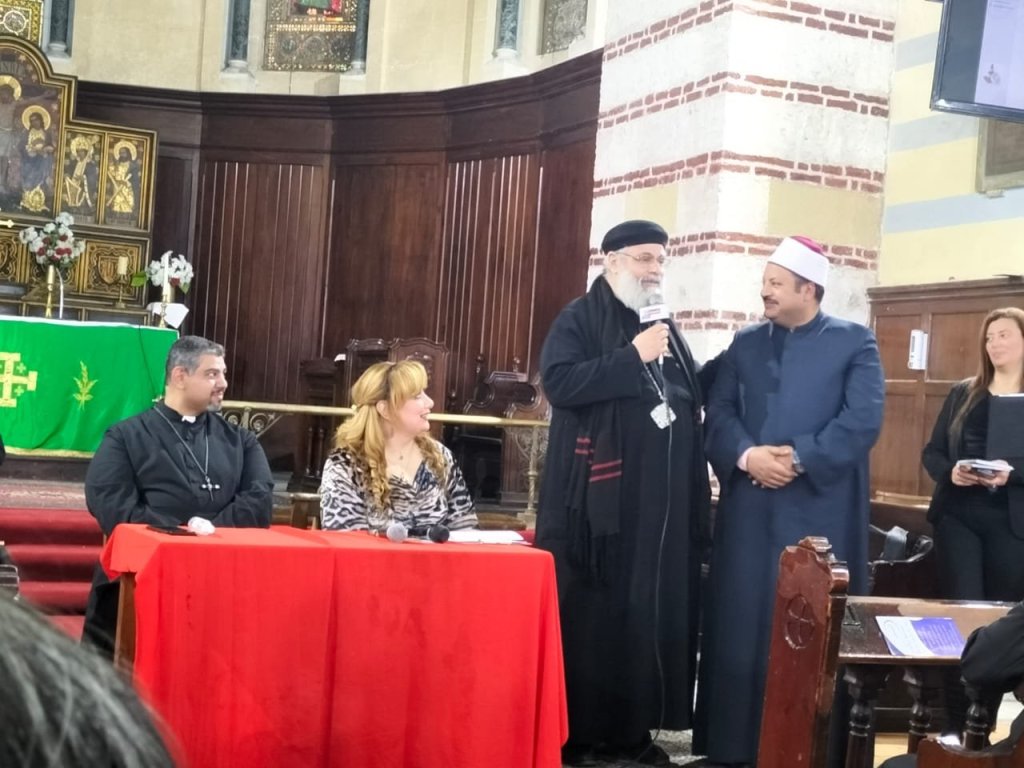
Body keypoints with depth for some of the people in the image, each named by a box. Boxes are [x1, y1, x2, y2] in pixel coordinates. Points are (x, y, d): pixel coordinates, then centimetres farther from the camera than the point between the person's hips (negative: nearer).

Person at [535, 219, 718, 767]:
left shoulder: (665, 328, 18)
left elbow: (691, 392, 22)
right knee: (589, 617, -1)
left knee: (652, 616, 8)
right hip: (599, 502, -6)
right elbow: (558, 381, -18)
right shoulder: (579, 321, -2)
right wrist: (632, 357, -19)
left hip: (662, 507, 6)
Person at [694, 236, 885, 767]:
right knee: (739, 626, 4)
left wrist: (800, 458, -15)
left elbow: (863, 421, -8)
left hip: (820, 511, -3)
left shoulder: (855, 343, 3)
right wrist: (746, 455, -14)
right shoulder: (745, 343, 13)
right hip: (749, 509, 3)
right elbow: (719, 413, 5)